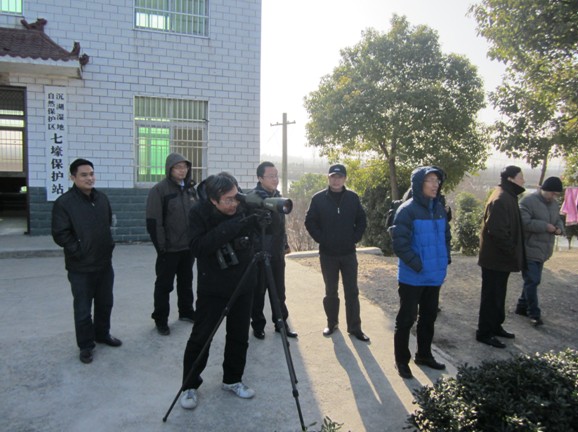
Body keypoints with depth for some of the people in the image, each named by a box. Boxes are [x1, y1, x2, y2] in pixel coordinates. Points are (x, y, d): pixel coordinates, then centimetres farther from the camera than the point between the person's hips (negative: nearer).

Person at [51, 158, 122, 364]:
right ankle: (85, 345, 22)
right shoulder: (64, 202, -13)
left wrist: (109, 244, 9)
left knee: (105, 303, 18)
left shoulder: (102, 198, 6)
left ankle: (102, 334, 38)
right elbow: (60, 234, -14)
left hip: (104, 263, 6)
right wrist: (79, 251, -15)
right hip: (80, 267, -5)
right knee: (83, 309, 5)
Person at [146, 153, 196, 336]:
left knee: (186, 282, 18)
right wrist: (161, 246, -17)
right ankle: (160, 320, 17)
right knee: (164, 285, 4)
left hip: (189, 247, 6)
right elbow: (153, 221, -15)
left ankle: (186, 312, 33)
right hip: (169, 248, -6)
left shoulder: (190, 189, 9)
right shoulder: (159, 190, -11)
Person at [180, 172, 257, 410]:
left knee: (239, 336, 11)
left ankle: (233, 379, 31)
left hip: (244, 283, 3)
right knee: (200, 337, 4)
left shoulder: (244, 205, -8)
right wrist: (228, 229, -35)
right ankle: (189, 386, 22)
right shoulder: (199, 211, -17)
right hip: (212, 286, -3)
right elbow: (197, 247, -26)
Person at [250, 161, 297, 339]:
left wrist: (285, 244, 20)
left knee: (279, 290, 12)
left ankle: (281, 323, 25)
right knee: (259, 291, 7)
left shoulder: (277, 195, 11)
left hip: (277, 252, 6)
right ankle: (258, 325, 21)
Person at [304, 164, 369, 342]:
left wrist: (354, 238, -4)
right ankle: (332, 323, 26)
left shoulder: (353, 197, 0)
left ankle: (354, 327, 15)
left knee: (352, 292, 5)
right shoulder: (318, 198, -5)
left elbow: (362, 221, 6)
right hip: (327, 254, -1)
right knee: (331, 291, 11)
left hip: (349, 253, 1)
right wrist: (321, 239, -9)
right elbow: (310, 222, -2)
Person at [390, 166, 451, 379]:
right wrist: (417, 264, -20)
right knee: (407, 318, 5)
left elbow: (446, 236, 18)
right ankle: (402, 360, 20)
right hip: (412, 277, -7)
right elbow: (399, 243, -19)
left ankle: (424, 355, 36)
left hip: (434, 275, 7)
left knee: (429, 317, 19)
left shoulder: (439, 208, 6)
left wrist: (445, 258, 6)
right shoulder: (407, 209, -15)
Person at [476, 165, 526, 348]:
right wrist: (511, 251, -19)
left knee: (498, 295, 20)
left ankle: (496, 326, 33)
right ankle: (484, 333, 10)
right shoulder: (500, 199, -20)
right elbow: (497, 231, -27)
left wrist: (513, 252, 14)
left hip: (502, 258, 10)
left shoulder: (508, 197, 13)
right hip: (495, 259, -10)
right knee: (491, 297, 0)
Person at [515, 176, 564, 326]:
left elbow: (558, 220, 22)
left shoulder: (554, 204, 11)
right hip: (529, 249, -8)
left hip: (543, 251, 8)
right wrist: (546, 226, -21)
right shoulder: (528, 201, -15)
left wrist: (559, 228, -1)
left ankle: (522, 307, 29)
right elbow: (524, 222, -24)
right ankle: (534, 314, 3)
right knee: (532, 281, -6)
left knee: (532, 280, 16)